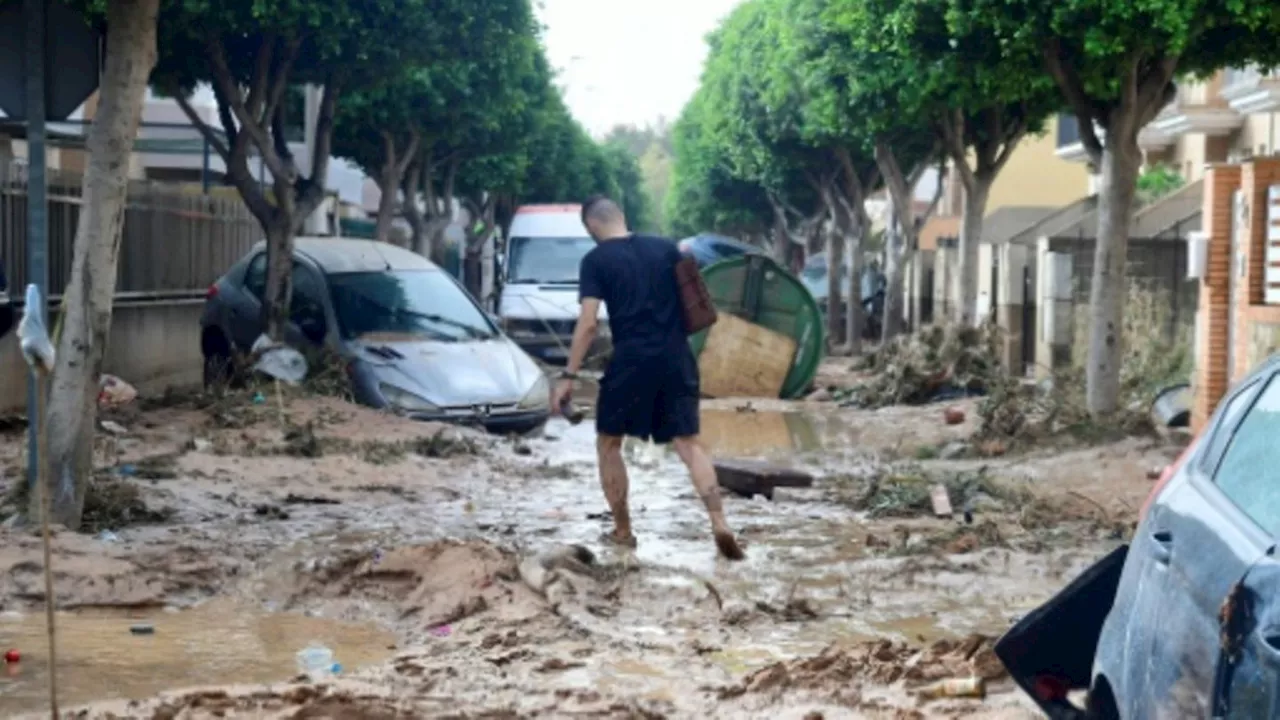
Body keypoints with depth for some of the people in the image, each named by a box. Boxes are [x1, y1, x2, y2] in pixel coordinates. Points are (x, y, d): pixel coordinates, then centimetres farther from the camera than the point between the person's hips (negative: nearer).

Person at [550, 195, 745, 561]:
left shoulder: (595, 260, -2)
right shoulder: (666, 248, 11)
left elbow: (588, 323, -9)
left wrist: (568, 375, -7)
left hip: (632, 359, -4)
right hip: (676, 357, 4)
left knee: (608, 444, 14)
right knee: (688, 443, 5)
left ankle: (622, 531, 17)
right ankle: (719, 524, -12)